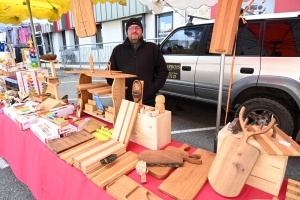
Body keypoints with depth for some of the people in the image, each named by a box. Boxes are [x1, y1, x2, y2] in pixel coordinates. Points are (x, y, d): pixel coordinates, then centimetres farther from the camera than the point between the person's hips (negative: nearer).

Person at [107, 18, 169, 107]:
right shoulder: (118, 50, 11)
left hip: (148, 101, -1)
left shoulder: (152, 48, 7)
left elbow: (163, 70, 7)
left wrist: (154, 89, -4)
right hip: (125, 101, 1)